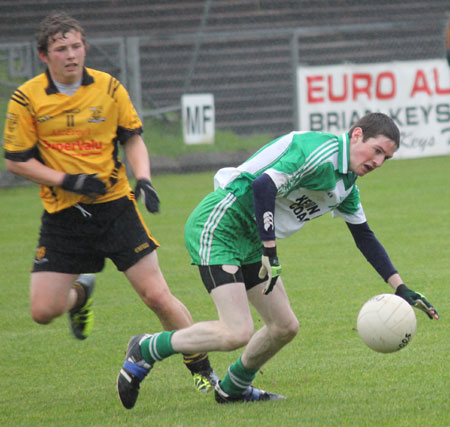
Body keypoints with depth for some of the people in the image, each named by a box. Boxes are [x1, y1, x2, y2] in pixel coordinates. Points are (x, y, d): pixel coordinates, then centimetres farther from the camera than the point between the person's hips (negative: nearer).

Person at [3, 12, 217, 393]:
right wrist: (66, 181, -14)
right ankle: (80, 293, 30)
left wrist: (143, 179, -7)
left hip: (115, 206, 0)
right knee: (44, 311, -5)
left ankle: (202, 371, 9)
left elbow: (133, 137, 11)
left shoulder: (109, 88, -1)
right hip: (62, 215, 0)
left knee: (158, 296, -6)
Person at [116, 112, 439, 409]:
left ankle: (233, 388, 34)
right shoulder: (321, 154, -18)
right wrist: (270, 253, -24)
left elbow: (364, 236, 24)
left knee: (285, 327, 11)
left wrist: (401, 288, 20)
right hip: (217, 228, -10)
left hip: (250, 243, 10)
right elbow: (262, 186, -27)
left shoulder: (346, 183, 13)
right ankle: (146, 350, -2)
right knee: (237, 333, -19)